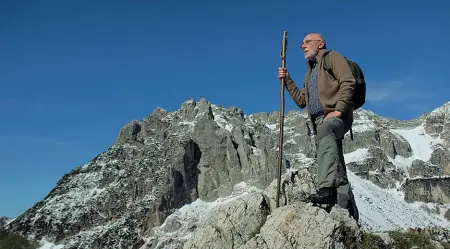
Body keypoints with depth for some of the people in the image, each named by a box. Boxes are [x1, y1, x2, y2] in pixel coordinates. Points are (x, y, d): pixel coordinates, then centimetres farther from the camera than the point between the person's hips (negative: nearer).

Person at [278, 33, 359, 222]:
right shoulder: (310, 72, 34)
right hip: (319, 121, 9)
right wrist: (287, 80, 20)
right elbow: (301, 101, 31)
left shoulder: (332, 57, 10)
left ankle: (326, 188, -57)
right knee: (337, 169, 1)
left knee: (325, 131, -41)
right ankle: (349, 212, 0)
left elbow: (348, 82, -6)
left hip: (337, 117, -8)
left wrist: (339, 109, -18)